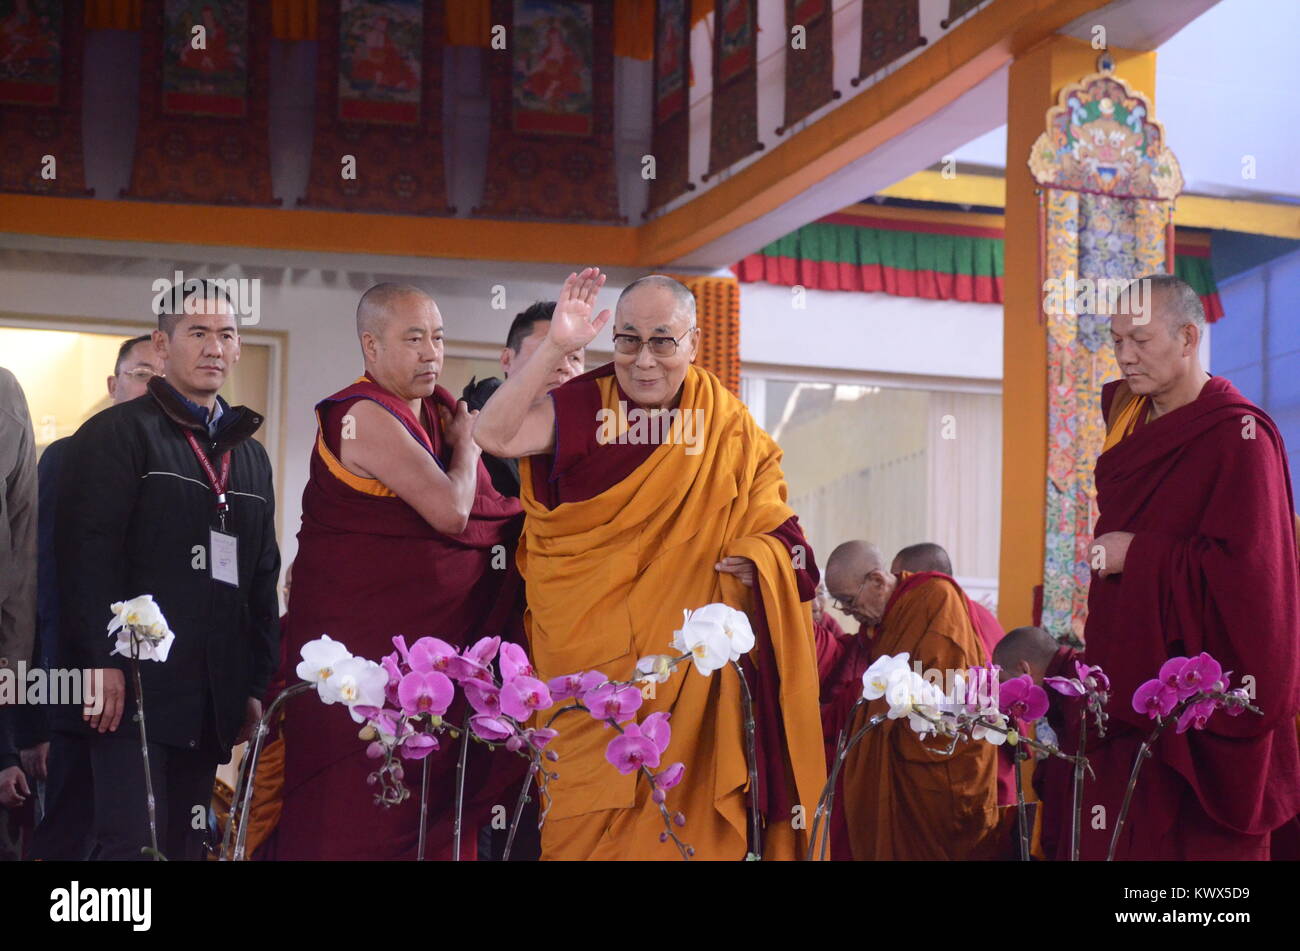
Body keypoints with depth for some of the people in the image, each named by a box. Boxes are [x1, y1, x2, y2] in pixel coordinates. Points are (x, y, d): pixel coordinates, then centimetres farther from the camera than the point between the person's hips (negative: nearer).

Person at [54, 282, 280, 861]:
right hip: (133, 687, -6)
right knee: (132, 845, -13)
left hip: (212, 701, 6)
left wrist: (257, 684, 14)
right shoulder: (117, 433, 0)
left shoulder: (250, 453, 21)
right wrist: (102, 661, -19)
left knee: (184, 845, 6)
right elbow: (87, 552, -10)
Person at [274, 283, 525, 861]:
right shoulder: (365, 415, -14)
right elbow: (451, 511, -20)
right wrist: (465, 443, -3)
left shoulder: (437, 408, 13)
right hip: (363, 635, -8)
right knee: (355, 818, -5)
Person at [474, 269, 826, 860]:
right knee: (589, 816, -3)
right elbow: (493, 435, -15)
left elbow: (776, 530, 7)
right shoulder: (580, 411, 1)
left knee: (684, 815, -1)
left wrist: (757, 563, -15)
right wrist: (556, 346, -20)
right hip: (590, 660, -1)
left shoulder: (731, 434, 8)